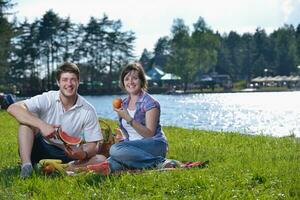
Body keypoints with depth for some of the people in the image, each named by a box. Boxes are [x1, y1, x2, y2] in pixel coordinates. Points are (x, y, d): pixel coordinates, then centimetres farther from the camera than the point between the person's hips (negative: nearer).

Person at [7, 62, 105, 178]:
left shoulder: (88, 111, -7)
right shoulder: (47, 99, -10)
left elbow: (92, 144, -7)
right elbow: (13, 108, -23)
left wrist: (83, 154, -32)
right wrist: (42, 124, -35)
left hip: (68, 155, 1)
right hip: (41, 149, -1)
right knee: (28, 118, -23)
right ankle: (26, 164, -32)